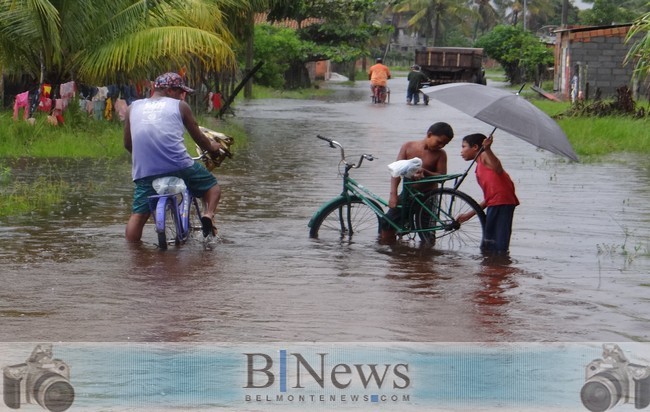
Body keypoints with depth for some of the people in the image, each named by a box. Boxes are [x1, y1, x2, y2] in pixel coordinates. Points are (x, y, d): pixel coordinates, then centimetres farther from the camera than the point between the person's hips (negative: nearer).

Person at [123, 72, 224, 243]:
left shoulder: (133, 108, 17)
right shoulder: (180, 106, 10)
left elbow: (127, 144, 22)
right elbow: (198, 137, 17)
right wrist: (212, 147, 38)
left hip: (144, 171, 2)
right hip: (179, 165, -2)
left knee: (139, 213, 11)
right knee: (212, 185, 18)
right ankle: (208, 215, -6)